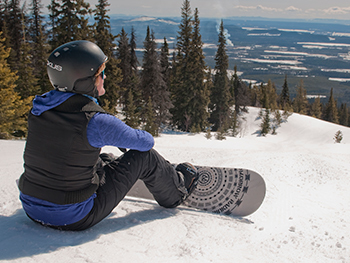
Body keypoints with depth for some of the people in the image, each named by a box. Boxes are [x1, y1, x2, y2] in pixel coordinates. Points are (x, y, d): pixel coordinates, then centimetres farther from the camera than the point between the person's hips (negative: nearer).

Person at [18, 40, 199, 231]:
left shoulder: (38, 107, -5)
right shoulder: (96, 122, -24)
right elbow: (147, 142, -8)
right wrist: (126, 137, 14)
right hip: (72, 218, -6)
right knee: (144, 157, 2)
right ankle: (177, 192, 28)